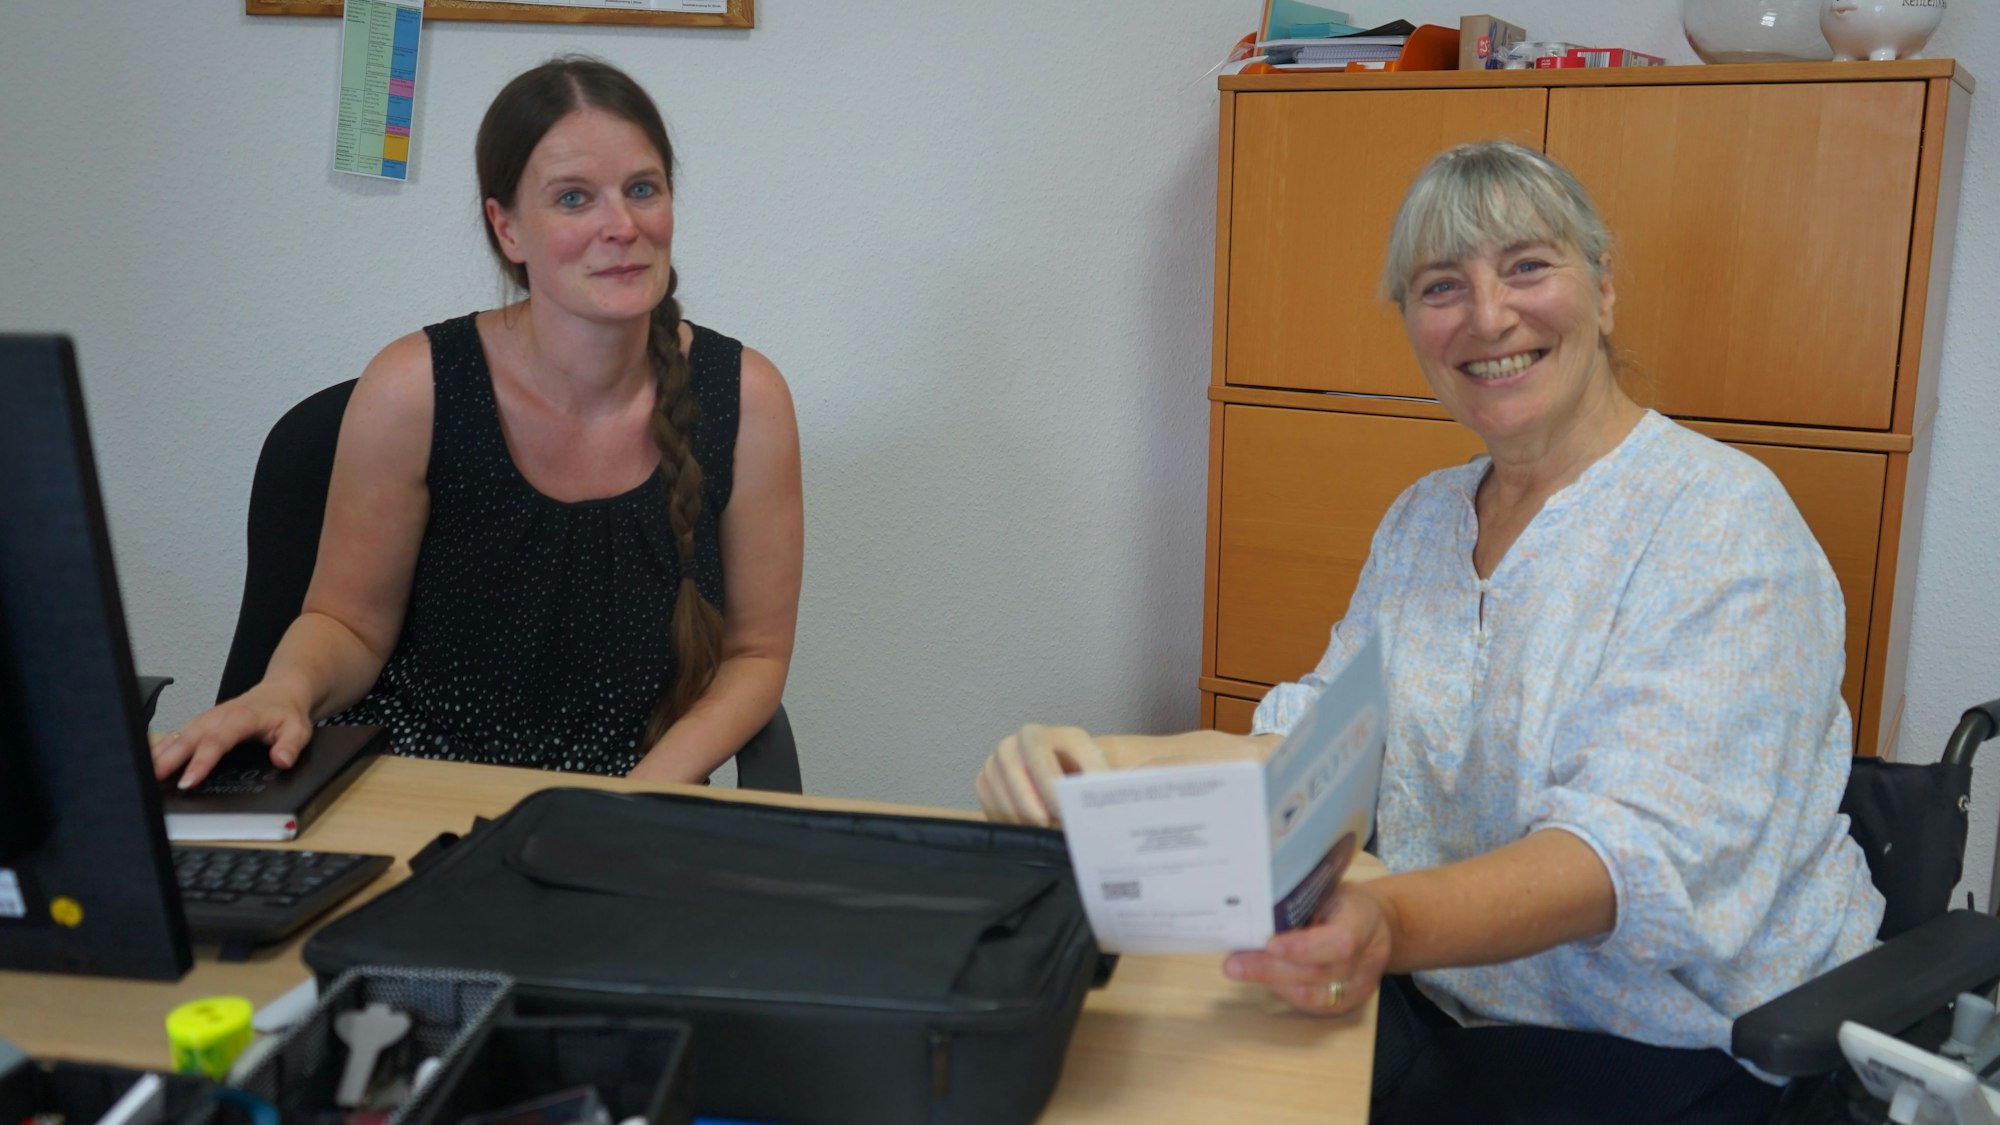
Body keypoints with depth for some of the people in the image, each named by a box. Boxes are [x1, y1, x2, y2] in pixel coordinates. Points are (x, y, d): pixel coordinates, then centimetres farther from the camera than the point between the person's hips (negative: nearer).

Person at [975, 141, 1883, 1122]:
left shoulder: (1724, 524, -14)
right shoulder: (1422, 521, 10)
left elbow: (1641, 845, -26)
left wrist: (1390, 924, -45)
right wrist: (1109, 763, -18)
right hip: (1441, 1016, 6)